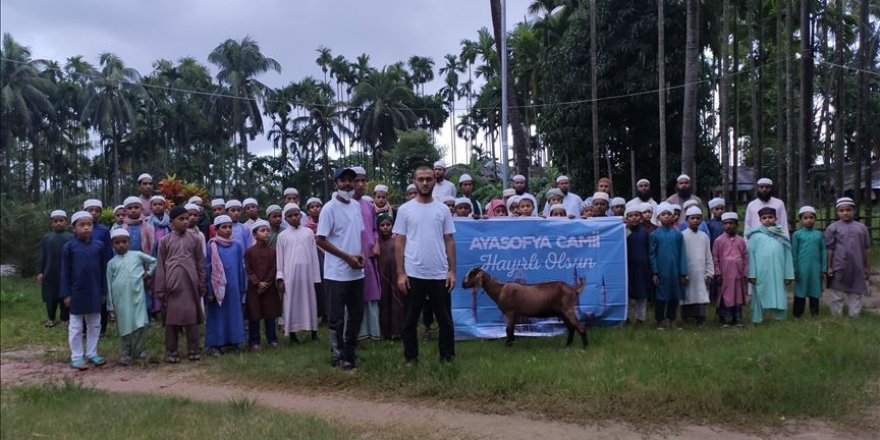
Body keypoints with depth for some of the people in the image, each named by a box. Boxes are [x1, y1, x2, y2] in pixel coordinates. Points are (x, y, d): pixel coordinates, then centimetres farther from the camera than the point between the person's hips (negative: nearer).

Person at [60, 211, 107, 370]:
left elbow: (103, 270, 4)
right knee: (76, 327, 6)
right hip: (76, 293, -3)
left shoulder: (99, 245, -1)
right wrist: (66, 294, -7)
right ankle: (76, 357, 14)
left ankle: (92, 353, 23)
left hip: (94, 292, 3)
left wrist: (104, 291, 5)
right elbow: (65, 272, -4)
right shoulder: (69, 247, -6)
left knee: (95, 324, 11)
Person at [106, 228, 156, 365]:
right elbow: (109, 285, 8)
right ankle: (125, 354, 16)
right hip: (121, 299, 0)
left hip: (137, 296, 0)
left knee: (140, 324, -3)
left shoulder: (137, 255, 6)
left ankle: (139, 350, 12)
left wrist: (148, 273, 8)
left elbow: (153, 261, 22)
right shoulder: (111, 263, 8)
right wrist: (110, 305, 5)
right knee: (124, 326, 5)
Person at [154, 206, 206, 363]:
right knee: (171, 317, 3)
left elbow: (200, 263, 9)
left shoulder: (195, 239, 6)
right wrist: (159, 288, 2)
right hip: (172, 284, 0)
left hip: (190, 283, 0)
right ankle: (171, 351, 10)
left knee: (192, 316, 1)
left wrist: (202, 284, 8)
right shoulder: (165, 241, 5)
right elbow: (160, 266, 5)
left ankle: (193, 349, 9)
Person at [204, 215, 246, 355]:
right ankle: (215, 344, 13)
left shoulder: (237, 245, 2)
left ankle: (232, 342, 19)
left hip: (233, 286, 2)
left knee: (233, 313, 8)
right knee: (217, 314, 5)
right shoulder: (212, 246, -5)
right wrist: (209, 290, -7)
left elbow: (241, 267, 7)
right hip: (217, 286, -2)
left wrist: (242, 288, 6)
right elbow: (207, 268, -4)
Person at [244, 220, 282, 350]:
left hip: (269, 287, 1)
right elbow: (248, 270, -3)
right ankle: (254, 341, 12)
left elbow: (274, 269, -1)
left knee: (270, 314, 8)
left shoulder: (273, 250, 1)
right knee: (254, 315, 3)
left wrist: (266, 283, -9)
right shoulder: (250, 251, -2)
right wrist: (258, 283, -12)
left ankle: (272, 339, 18)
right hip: (254, 287, -1)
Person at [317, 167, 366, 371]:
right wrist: (347, 257, -15)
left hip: (357, 273, 7)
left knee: (357, 314, 13)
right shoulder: (329, 208, -11)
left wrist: (361, 253, -2)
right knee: (337, 317, 2)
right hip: (337, 274, -7)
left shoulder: (357, 206, 9)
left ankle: (349, 353, 26)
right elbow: (321, 240, -13)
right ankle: (339, 357, 13)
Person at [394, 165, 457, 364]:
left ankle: (447, 356, 22)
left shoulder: (442, 210, 5)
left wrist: (452, 271, 0)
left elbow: (449, 242, 7)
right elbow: (399, 243, 0)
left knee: (445, 319, 9)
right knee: (410, 320, 8)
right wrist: (400, 273, -6)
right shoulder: (405, 209, 0)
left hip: (439, 274, 2)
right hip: (413, 274, -1)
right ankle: (411, 358, 20)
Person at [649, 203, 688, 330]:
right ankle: (660, 322, 14)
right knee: (660, 297, 4)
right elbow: (652, 254, -1)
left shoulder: (678, 234, 1)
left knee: (674, 297, 8)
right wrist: (654, 272, -6)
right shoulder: (654, 234, -2)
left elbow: (682, 254, 2)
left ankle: (672, 321, 20)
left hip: (675, 271, 2)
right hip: (661, 271, -1)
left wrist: (683, 273, -1)